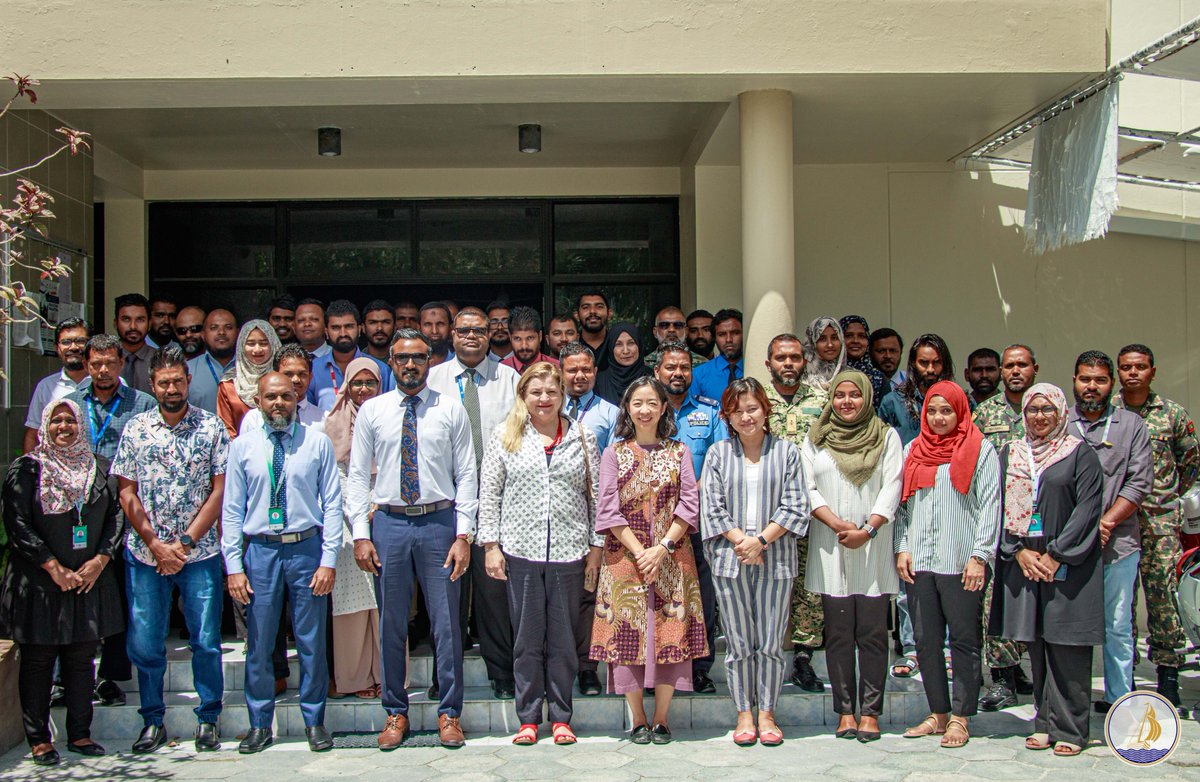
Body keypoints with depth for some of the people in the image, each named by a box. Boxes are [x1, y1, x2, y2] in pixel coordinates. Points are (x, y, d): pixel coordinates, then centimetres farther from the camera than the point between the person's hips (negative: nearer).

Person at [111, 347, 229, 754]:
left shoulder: (211, 427, -1)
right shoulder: (135, 429, 4)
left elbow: (219, 491, -3)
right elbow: (127, 494, 4)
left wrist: (185, 543, -10)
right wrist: (155, 544, -7)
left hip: (199, 553, -1)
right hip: (145, 554, 2)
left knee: (206, 641, 2)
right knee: (144, 643, 5)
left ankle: (208, 719, 18)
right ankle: (153, 721, 21)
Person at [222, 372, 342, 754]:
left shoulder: (317, 443, 0)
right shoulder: (243, 447, 4)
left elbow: (332, 504, -1)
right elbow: (231, 510, 4)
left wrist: (329, 560, -8)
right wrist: (234, 565, -2)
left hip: (307, 549, -1)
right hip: (260, 550, 1)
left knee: (312, 642, 7)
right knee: (259, 643, 7)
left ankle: (314, 721, 22)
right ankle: (259, 724, 22)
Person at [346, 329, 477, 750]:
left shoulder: (451, 410, 3)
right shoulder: (371, 411, 6)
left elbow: (466, 475, 2)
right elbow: (357, 475, 6)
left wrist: (464, 535, -6)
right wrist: (361, 534, -3)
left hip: (440, 522, -1)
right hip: (389, 523, 1)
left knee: (447, 624, 4)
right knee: (391, 625, 8)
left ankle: (449, 713, 17)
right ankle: (395, 713, 22)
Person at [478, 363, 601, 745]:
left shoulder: (583, 438, 7)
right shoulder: (505, 437, 5)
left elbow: (595, 495, 7)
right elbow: (489, 494, 5)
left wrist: (596, 547, 4)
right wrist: (491, 544, -2)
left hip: (570, 553, 0)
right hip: (521, 552, 0)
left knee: (563, 638, 6)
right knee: (527, 638, 5)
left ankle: (560, 717, 17)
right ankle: (528, 718, 15)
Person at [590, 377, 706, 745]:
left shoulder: (678, 452, 8)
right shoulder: (614, 453, 5)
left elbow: (689, 505, 0)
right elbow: (608, 510, -2)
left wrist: (663, 548, -11)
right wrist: (639, 551, -11)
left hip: (671, 558, 1)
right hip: (625, 557, -1)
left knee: (671, 633, -1)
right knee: (628, 633, -1)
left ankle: (661, 719, 9)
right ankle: (638, 720, 10)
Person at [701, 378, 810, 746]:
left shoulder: (786, 452, 5)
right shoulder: (718, 454, 7)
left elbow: (795, 507, -1)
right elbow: (712, 508, 1)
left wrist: (760, 540, -12)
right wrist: (741, 542, -11)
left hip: (776, 560, 0)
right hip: (730, 560, 1)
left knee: (771, 643, 3)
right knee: (739, 643, 6)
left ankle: (766, 713, 15)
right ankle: (744, 713, 16)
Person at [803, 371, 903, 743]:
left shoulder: (886, 437, 8)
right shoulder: (815, 440, 11)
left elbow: (892, 488, 0)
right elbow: (808, 489, 4)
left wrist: (867, 530, -12)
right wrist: (837, 524, -11)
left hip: (874, 547, -1)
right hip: (830, 548, 1)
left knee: (872, 632, -2)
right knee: (838, 633, 3)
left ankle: (870, 711, 4)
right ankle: (845, 711, 8)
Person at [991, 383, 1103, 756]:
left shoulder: (1080, 454, 2)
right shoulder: (1010, 453, 13)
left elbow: (1088, 508, -6)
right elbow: (999, 504, 7)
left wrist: (1056, 555, -12)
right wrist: (1019, 551, -6)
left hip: (1067, 562, -3)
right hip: (1022, 561, 4)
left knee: (1066, 647, -4)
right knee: (1036, 645, 6)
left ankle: (1068, 728, 2)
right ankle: (1045, 723, 13)